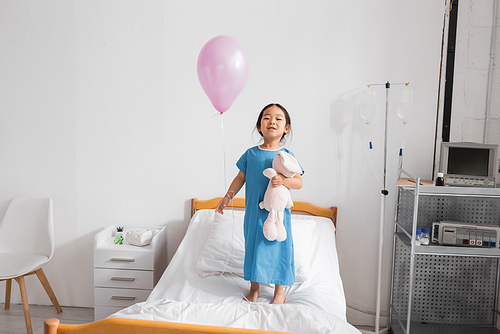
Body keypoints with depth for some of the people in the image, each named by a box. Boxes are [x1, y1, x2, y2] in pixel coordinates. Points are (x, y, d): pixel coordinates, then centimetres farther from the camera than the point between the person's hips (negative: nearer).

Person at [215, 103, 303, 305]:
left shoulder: (287, 156, -4)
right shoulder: (250, 154, 3)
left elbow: (299, 182, -8)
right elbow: (241, 177, 10)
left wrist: (283, 181, -27)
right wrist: (227, 197, 7)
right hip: (254, 212, 2)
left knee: (277, 248, 5)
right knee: (253, 247, 12)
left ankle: (279, 292, 23)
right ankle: (254, 288, 31)